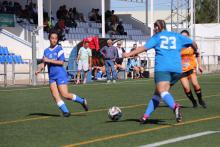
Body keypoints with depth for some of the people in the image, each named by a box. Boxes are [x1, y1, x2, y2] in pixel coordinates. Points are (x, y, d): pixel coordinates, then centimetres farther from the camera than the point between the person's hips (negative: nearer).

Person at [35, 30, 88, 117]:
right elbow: (43, 63, 13)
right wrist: (39, 70, -7)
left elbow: (61, 62, -14)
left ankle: (82, 101, 11)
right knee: (55, 96, -6)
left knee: (65, 95, -9)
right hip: (52, 76, 6)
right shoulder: (46, 51, 11)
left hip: (60, 75, -6)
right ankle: (65, 111, -2)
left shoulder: (59, 49, -6)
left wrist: (49, 60, -18)